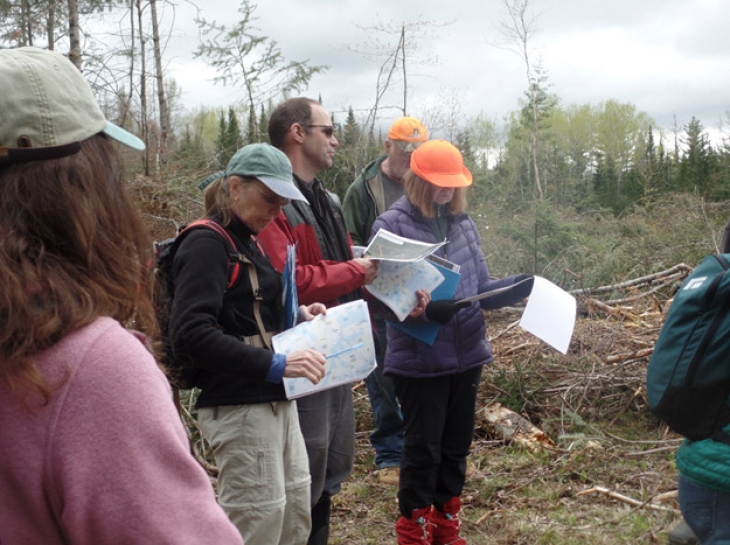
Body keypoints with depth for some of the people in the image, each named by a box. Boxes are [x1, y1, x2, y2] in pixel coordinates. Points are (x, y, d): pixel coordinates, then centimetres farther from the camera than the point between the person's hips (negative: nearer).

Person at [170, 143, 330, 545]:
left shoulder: (246, 241, 15)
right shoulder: (207, 244, -14)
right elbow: (191, 334, -26)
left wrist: (298, 316, 5)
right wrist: (275, 364, -32)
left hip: (275, 400, 10)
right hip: (238, 406, -9)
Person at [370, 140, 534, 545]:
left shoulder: (462, 223, 7)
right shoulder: (392, 225, -10)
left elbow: (480, 288, 10)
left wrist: (519, 286, -7)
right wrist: (425, 308, -31)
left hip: (467, 354, 6)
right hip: (419, 359, -5)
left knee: (456, 445, 17)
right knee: (423, 448, 6)